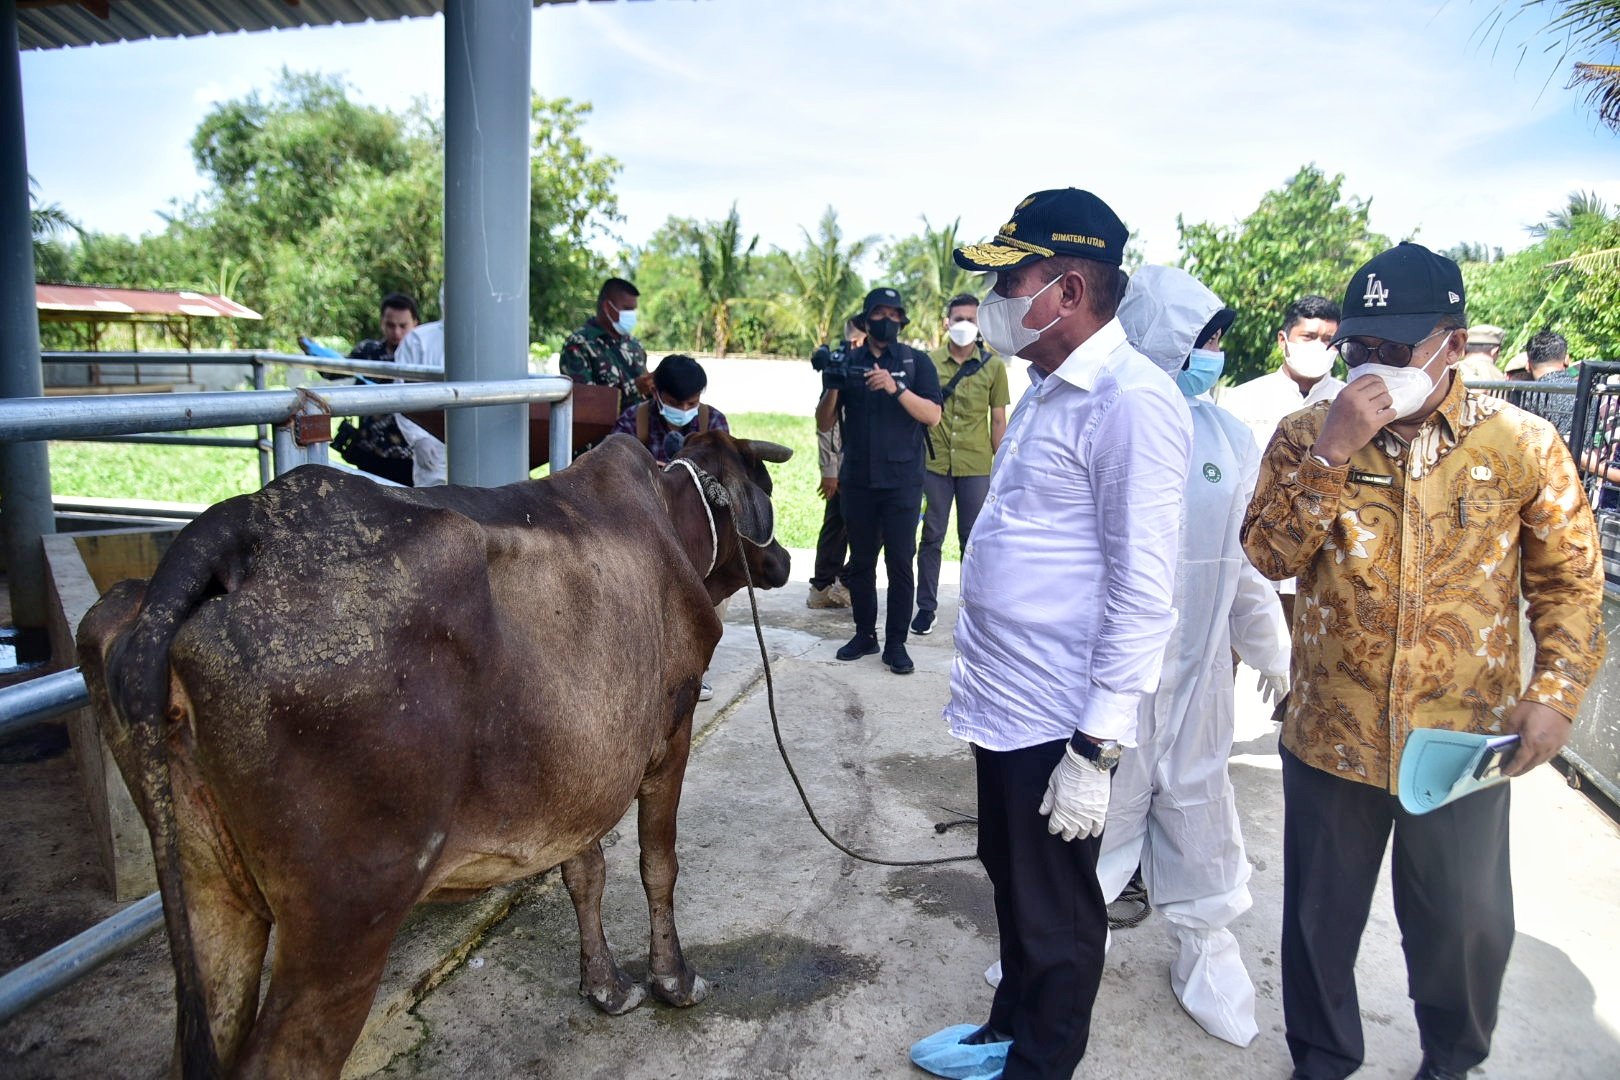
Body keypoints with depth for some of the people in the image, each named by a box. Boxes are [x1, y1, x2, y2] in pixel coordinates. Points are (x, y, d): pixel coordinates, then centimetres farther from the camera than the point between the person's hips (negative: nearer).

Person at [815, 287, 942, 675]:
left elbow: (932, 416, -8)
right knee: (861, 563, 10)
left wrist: (895, 387, -22)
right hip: (857, 482, 3)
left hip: (902, 482, -2)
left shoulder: (916, 362, 2)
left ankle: (896, 643, 6)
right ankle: (864, 634, 21)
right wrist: (833, 387, -14)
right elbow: (824, 424, 5)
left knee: (899, 563, -2)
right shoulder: (847, 364, 8)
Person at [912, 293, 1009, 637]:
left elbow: (998, 419, 5)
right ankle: (926, 607, 19)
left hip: (976, 467, 0)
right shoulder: (929, 362, 3)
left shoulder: (993, 366, 2)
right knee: (931, 537, 7)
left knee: (973, 539, 8)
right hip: (934, 463, 1)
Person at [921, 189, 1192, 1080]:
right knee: (1012, 883, 24)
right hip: (1004, 704, 9)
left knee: (1056, 916, 11)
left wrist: (1095, 749, -19)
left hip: (1059, 721, -9)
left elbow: (1142, 594, -20)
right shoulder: (1047, 389, 10)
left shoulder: (1131, 402, -18)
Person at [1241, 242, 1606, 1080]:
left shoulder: (1522, 442, -4)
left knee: (1465, 926, 17)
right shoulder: (1307, 435, -4)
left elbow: (1570, 579, 2)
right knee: (1322, 917, 16)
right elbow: (1266, 557, -13)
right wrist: (1333, 452, -22)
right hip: (1331, 736, 1)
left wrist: (1555, 691, -8)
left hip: (1465, 743, 0)